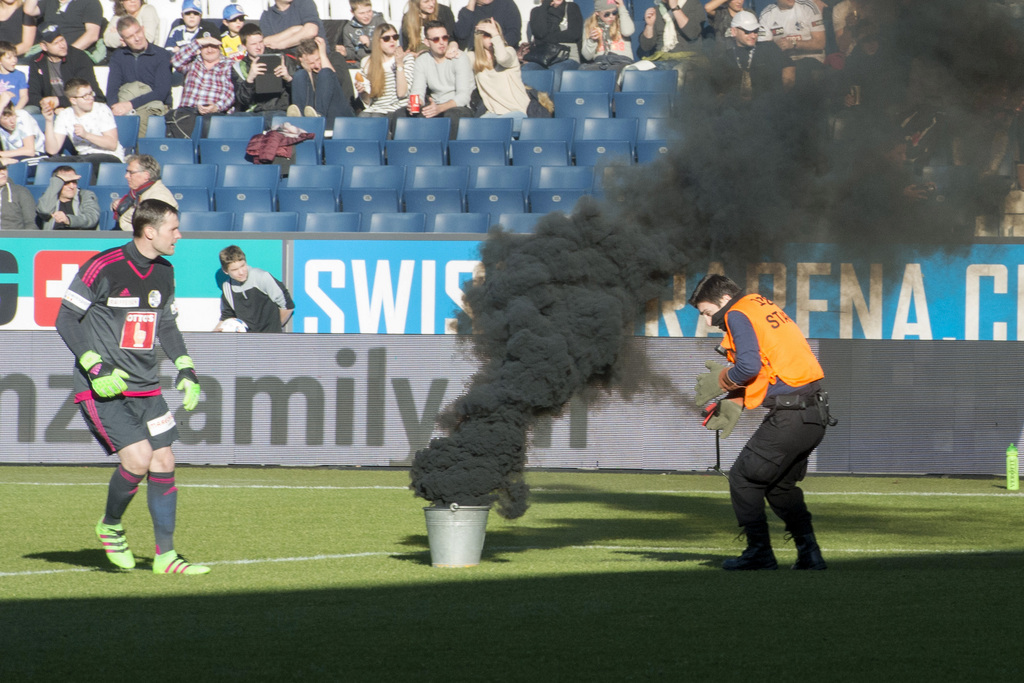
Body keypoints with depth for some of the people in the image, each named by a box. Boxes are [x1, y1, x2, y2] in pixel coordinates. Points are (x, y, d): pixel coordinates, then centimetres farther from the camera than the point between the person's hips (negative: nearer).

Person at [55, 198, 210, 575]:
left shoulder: (164, 272, 8)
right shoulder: (103, 267, -14)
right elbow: (66, 320, -11)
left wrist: (185, 367, 10)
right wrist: (95, 367, -19)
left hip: (145, 388, 7)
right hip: (102, 389, -7)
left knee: (163, 463, 0)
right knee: (139, 457, -19)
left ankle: (165, 555, 10)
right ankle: (110, 525, 8)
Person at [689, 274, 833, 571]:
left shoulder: (738, 315, -7)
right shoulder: (763, 308, 20)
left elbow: (749, 366, -21)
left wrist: (720, 381, -2)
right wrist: (734, 402, 13)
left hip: (789, 417, -9)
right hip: (815, 415, 9)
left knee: (743, 479, 3)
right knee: (780, 485, 21)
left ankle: (760, 553, 4)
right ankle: (809, 554, 15)